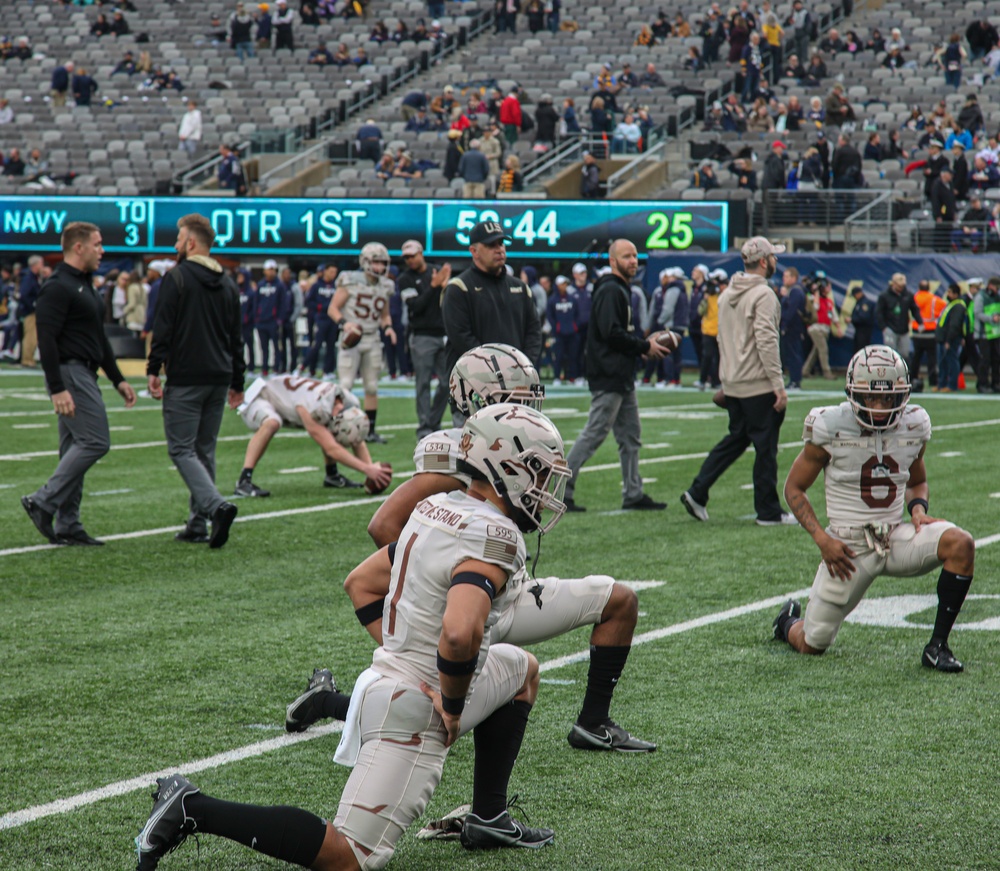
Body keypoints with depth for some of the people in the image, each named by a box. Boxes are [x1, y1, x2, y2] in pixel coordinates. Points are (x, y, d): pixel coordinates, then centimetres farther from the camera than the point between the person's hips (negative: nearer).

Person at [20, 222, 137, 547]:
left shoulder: (86, 286, 19)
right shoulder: (58, 288, -13)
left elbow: (99, 338, 26)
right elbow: (46, 340, -19)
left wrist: (117, 378, 22)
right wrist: (57, 389, -24)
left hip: (84, 375, 10)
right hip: (69, 374, -10)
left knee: (75, 448, 8)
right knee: (95, 441, -15)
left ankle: (67, 526, 9)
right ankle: (43, 502, -11)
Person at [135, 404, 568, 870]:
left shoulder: (436, 509, 7)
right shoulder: (495, 537, -21)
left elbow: (361, 579, 18)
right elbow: (459, 633, -37)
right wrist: (454, 705, -20)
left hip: (389, 672, 10)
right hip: (417, 707, -10)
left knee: (523, 669, 30)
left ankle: (488, 819, 30)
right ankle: (193, 809, -12)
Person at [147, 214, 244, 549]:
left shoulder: (176, 279, -7)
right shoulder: (228, 285, 14)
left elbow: (163, 329, -13)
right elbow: (236, 337, 18)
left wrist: (153, 370, -10)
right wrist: (237, 382, 23)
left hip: (185, 380, -7)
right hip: (219, 379, 7)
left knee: (182, 449, -5)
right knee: (204, 450, 13)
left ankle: (216, 505, -24)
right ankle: (199, 522, 13)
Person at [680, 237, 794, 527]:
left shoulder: (727, 294, 13)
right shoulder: (763, 294, -14)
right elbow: (766, 341, -21)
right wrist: (779, 385, -19)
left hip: (731, 384, 8)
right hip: (758, 386, -8)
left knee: (736, 438, 17)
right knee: (765, 447, 0)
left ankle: (697, 492, 10)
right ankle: (768, 512, 5)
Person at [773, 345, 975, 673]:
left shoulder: (913, 426, -1)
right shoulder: (831, 427, -12)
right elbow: (794, 488, -2)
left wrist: (918, 508, -6)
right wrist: (822, 539, -14)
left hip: (897, 538, 3)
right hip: (848, 547, -3)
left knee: (959, 544, -26)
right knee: (811, 645, 1)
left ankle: (937, 646, -14)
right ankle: (788, 621, 41)